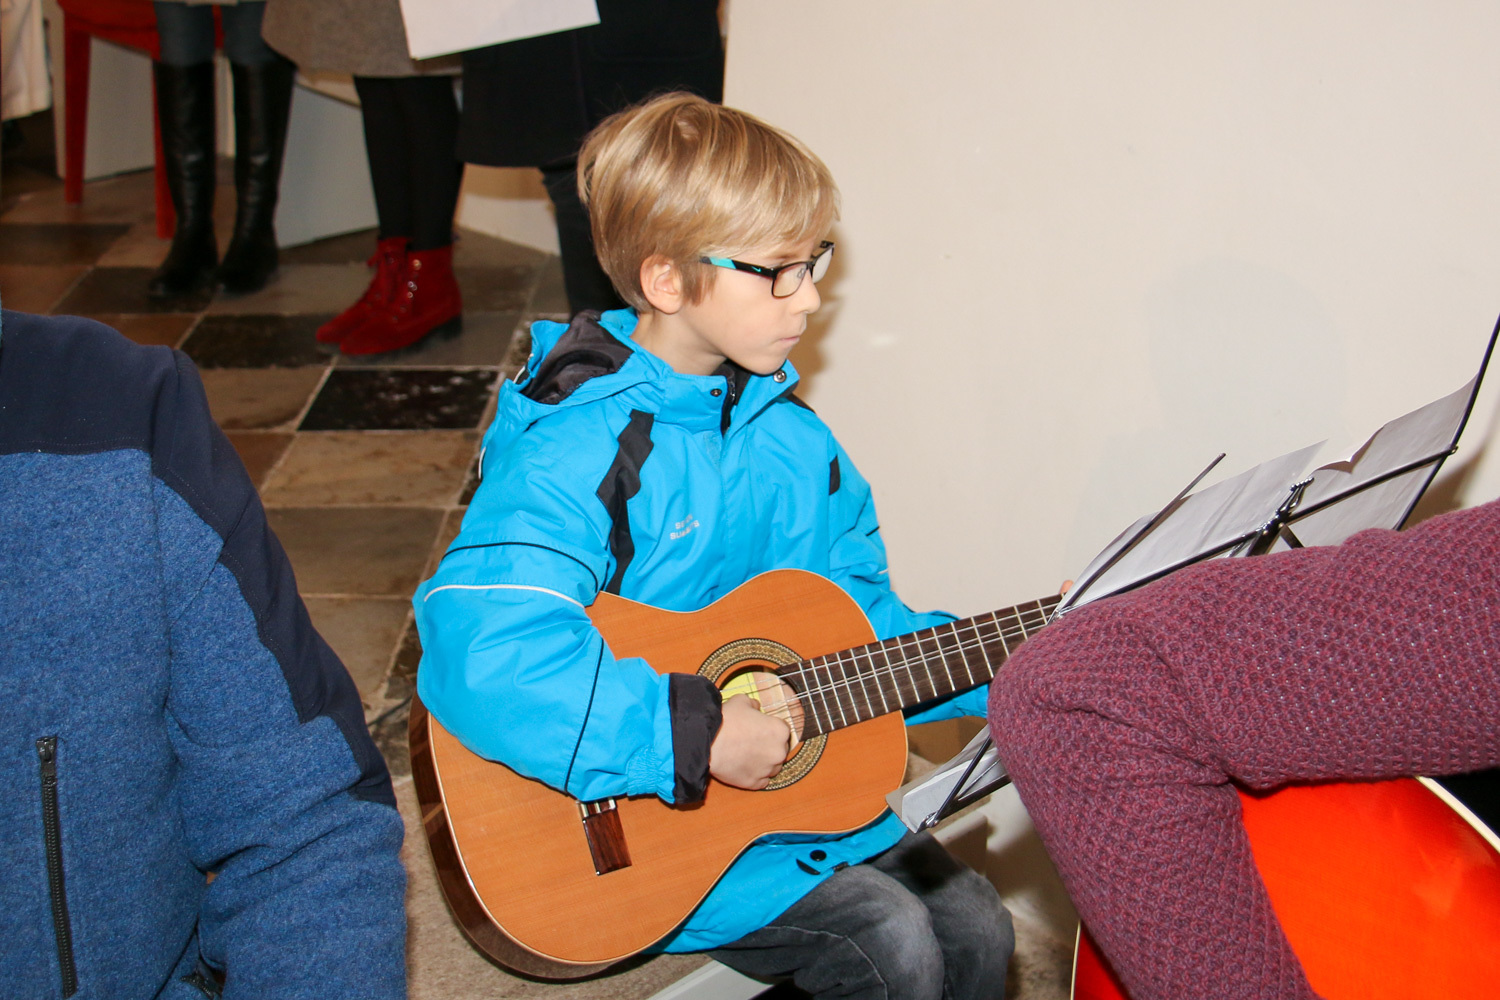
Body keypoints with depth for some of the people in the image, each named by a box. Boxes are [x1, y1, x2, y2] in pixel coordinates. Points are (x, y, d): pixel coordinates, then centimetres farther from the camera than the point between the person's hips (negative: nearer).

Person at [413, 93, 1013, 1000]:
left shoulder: (787, 433, 3)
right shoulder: (579, 450, -24)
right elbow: (479, 653, -39)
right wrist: (695, 733, -34)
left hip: (800, 779, 8)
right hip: (633, 823, -7)